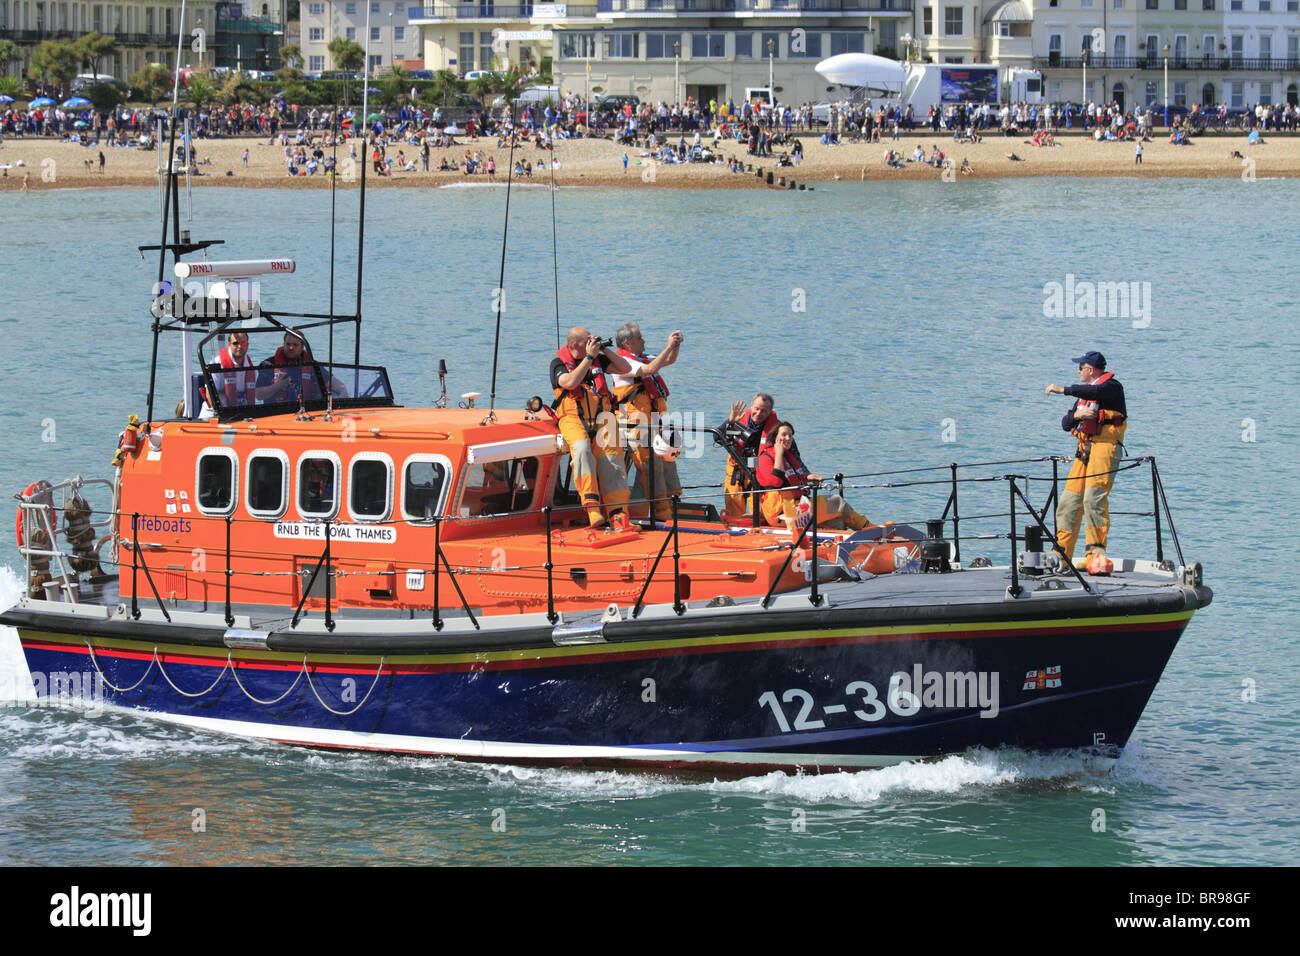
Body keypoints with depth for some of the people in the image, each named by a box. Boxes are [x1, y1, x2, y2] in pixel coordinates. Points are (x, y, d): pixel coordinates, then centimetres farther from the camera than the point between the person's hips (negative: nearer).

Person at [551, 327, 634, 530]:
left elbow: (625, 369, 16)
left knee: (610, 460, -14)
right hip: (573, 419, -4)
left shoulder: (598, 359, 17)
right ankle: (592, 507, -40)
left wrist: (605, 350, 7)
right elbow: (571, 382, -15)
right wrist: (589, 357, -9)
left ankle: (619, 516, -19)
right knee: (582, 449, -33)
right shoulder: (558, 363, 5)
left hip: (601, 418, 4)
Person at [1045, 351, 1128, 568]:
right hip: (1085, 448, 8)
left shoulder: (1111, 385, 1)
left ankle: (1096, 551, -24)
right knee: (1069, 499, 3)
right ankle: (1062, 554, 6)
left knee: (1094, 497, -20)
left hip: (1104, 444, -8)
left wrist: (1064, 390, -24)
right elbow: (1066, 423, 19)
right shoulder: (1085, 393, 27)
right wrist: (1077, 414, -4)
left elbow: (1097, 392, -24)